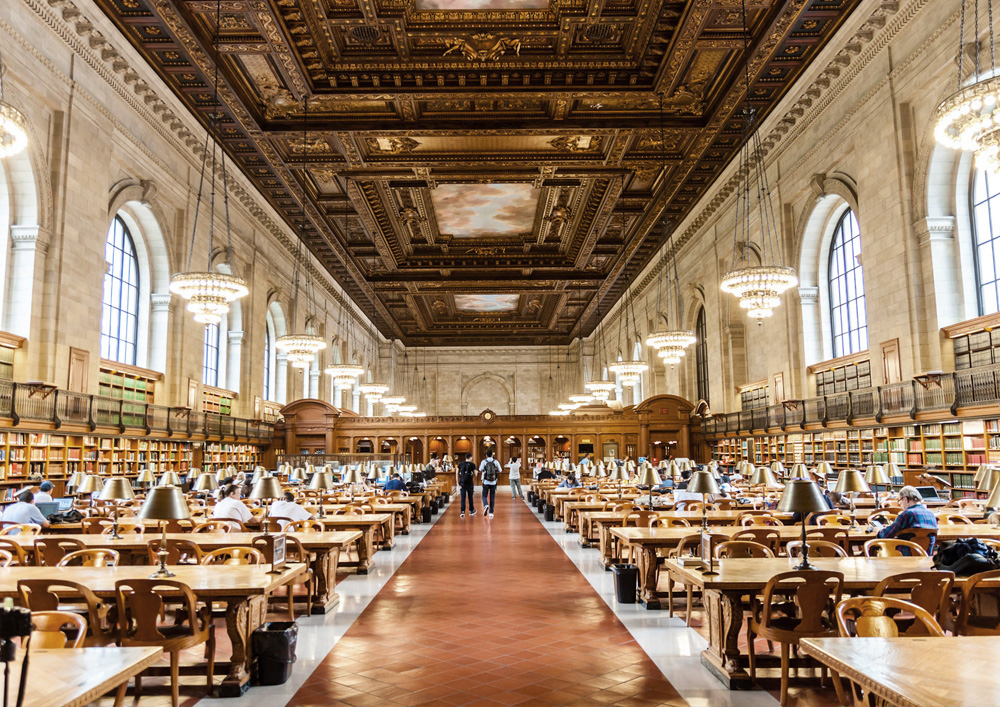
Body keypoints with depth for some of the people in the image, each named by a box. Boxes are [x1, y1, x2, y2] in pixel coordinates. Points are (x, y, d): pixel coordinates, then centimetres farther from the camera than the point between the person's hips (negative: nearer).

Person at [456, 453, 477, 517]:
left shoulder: (460, 464, 2)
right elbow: (475, 475, -4)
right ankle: (471, 511, 28)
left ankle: (462, 512, -10)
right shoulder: (472, 464, -5)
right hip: (470, 483, -1)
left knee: (463, 498, 2)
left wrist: (457, 483, -1)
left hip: (462, 483, 1)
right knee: (470, 497, 15)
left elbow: (456, 474, -3)